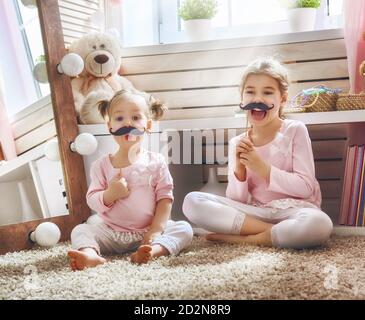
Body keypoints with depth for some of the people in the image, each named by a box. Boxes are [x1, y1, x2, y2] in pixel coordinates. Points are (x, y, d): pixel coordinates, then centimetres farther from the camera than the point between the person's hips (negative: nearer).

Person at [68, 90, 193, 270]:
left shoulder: (156, 162, 0)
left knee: (184, 229, -21)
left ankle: (153, 250, -47)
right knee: (80, 230, -17)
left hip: (148, 232, -1)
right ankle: (91, 254, -45)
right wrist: (110, 194, -20)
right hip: (112, 233, 1)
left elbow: (165, 197, -4)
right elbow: (92, 201, 0)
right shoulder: (101, 165, 2)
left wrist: (156, 230, -14)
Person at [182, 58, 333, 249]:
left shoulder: (295, 130, -4)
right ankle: (272, 231, -16)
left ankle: (243, 238, -17)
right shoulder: (236, 144, 4)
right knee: (192, 201, -16)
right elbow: (236, 200, 2)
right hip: (255, 212, 3)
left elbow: (306, 188, -9)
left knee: (318, 224, -38)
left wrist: (263, 169, -18)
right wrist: (239, 169, -16)